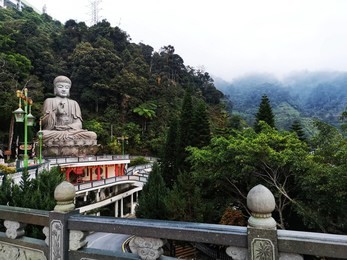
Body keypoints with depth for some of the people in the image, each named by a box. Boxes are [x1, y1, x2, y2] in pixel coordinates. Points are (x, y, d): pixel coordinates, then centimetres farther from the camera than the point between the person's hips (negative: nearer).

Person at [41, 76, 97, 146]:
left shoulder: (74, 103, 18)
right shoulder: (49, 101, 15)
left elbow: (78, 124, 6)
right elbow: (44, 122, 5)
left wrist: (66, 127, -14)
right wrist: (55, 112, -11)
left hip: (71, 131, 1)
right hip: (53, 132, -1)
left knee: (92, 135, -27)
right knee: (43, 135, -38)